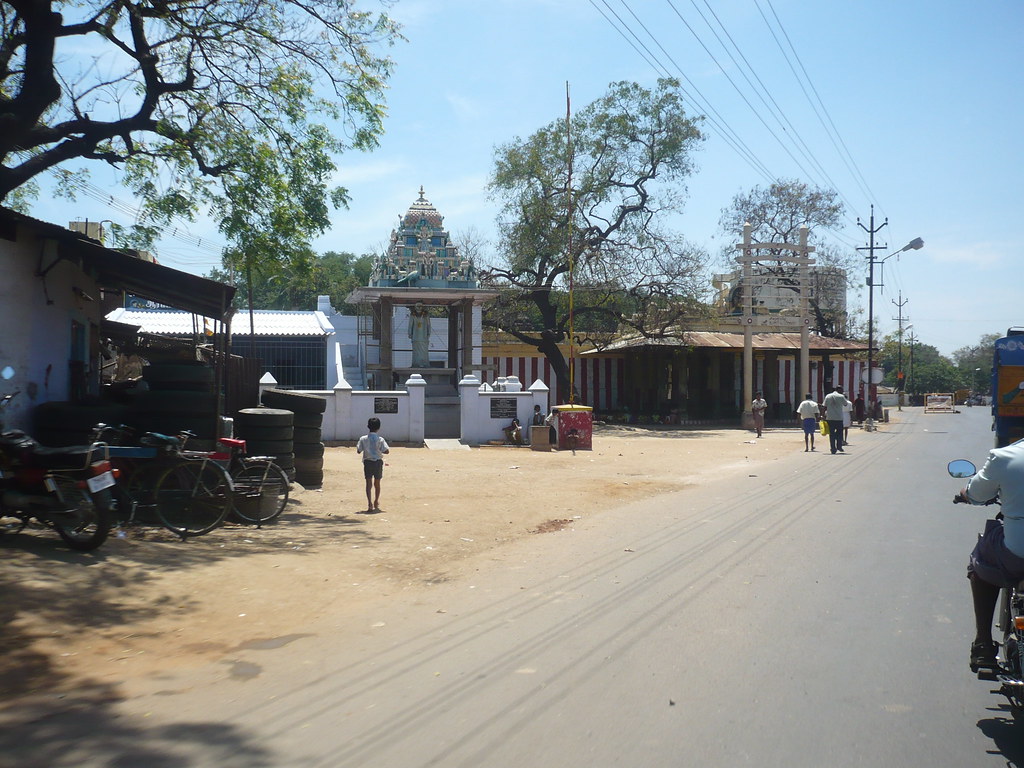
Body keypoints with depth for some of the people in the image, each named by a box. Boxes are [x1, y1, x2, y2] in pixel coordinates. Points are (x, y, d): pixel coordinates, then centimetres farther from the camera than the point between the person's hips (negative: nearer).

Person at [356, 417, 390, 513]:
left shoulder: (363, 439, -5)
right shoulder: (380, 439, -8)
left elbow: (358, 451, -2)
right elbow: (387, 451, -12)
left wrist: (357, 444, 17)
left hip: (367, 462, 0)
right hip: (378, 462, 0)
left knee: (369, 483, -3)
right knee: (377, 483, 15)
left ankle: (369, 502, -21)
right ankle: (376, 503, 29)